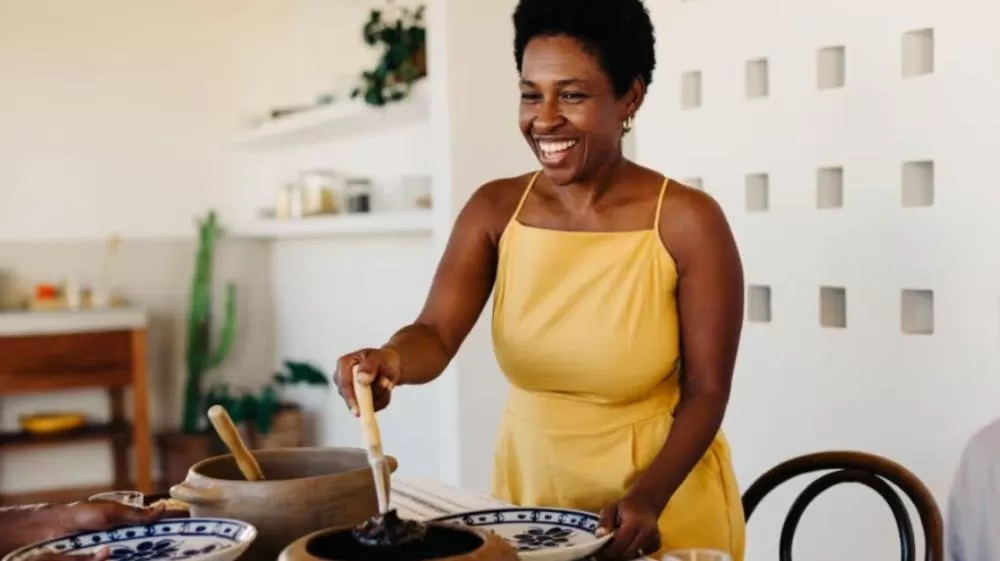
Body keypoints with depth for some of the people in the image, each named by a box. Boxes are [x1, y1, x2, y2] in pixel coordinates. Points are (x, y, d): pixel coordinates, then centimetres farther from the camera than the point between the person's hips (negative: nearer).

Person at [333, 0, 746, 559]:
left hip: (669, 505, -3)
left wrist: (647, 498, -26)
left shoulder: (688, 221, -15)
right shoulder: (494, 210, -5)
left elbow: (706, 391, -12)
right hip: (529, 488, 4)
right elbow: (436, 335, -14)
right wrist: (393, 359, -36)